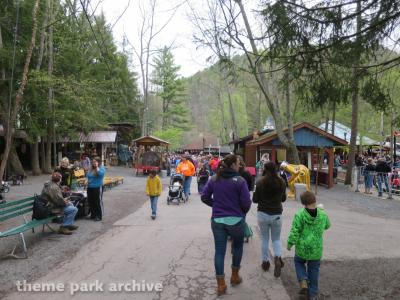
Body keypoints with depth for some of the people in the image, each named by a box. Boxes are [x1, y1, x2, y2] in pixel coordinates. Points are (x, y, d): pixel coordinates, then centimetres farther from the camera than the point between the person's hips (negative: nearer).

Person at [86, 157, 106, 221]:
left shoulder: (101, 168, -7)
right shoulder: (91, 169, 13)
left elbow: (101, 173, -27)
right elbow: (88, 176, 24)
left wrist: (97, 167, -23)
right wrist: (87, 181, 9)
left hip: (97, 187, -7)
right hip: (90, 187, 8)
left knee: (98, 202, -2)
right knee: (90, 202, 13)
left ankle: (99, 216, 8)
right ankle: (93, 215, 28)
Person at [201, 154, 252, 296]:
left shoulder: (213, 179, 0)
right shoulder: (240, 181, -13)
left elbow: (204, 197, 3)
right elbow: (246, 203, -13)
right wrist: (243, 212, 7)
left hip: (217, 220, 3)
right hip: (236, 220, -2)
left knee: (219, 251, 9)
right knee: (237, 247, 22)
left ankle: (221, 285, 17)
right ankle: (235, 276, 37)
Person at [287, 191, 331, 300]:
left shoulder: (299, 215, -18)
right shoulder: (323, 215, -8)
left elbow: (294, 232, -16)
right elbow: (327, 226, 12)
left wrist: (290, 244, -2)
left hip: (302, 248, -2)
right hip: (317, 249, 2)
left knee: (299, 262, 26)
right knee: (314, 269, 19)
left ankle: (303, 282, 7)